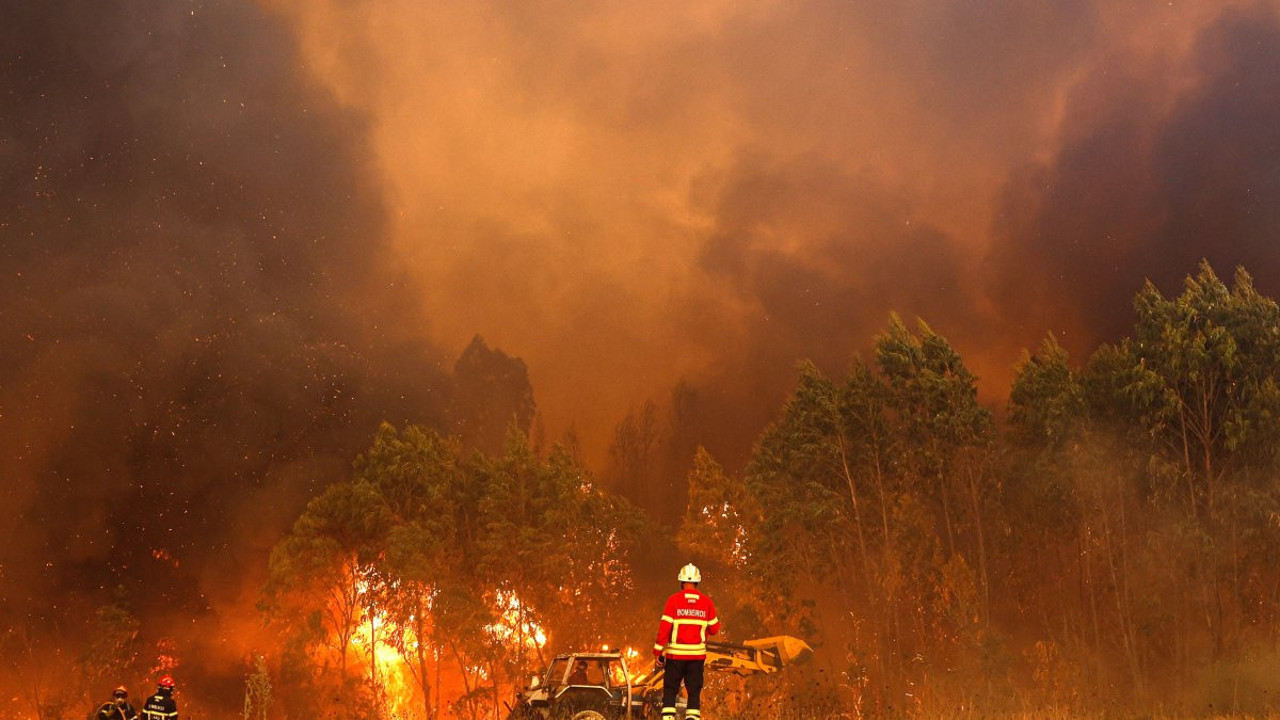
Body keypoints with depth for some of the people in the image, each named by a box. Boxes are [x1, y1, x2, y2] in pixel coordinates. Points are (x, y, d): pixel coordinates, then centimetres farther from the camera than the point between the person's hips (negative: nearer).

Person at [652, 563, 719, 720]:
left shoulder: (673, 600, -6)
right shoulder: (707, 602, 1)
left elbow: (664, 628, -8)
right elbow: (714, 629, 6)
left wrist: (657, 652, -3)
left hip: (675, 654, -1)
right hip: (697, 654, 1)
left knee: (670, 690, 8)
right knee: (694, 691, 8)